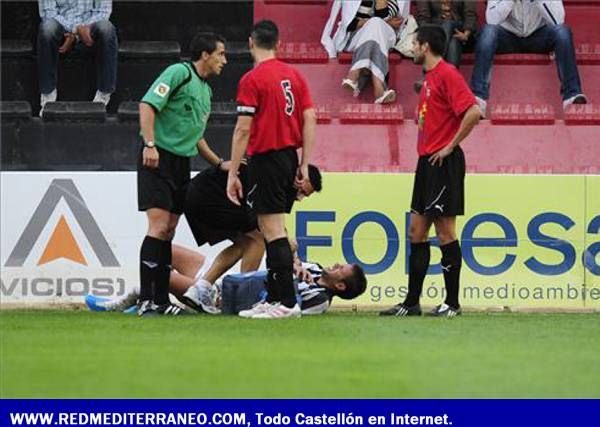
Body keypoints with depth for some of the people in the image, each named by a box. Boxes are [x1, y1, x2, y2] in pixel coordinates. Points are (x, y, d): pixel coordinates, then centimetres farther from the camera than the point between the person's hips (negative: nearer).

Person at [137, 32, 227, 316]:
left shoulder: (205, 91, 20)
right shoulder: (179, 73, -7)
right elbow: (148, 104, -16)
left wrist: (219, 163, 25)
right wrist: (149, 144, -25)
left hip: (182, 163, 9)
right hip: (159, 158, -9)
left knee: (168, 231, 8)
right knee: (159, 226, -15)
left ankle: (161, 300, 11)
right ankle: (146, 300, -16)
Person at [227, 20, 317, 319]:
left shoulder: (251, 80, -10)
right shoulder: (293, 75, 9)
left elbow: (243, 130, -12)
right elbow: (310, 120, 7)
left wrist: (232, 174, -9)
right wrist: (304, 165, 10)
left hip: (266, 158, -7)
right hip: (290, 157, 7)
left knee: (274, 231, -7)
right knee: (270, 229, 16)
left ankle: (287, 302, -10)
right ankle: (273, 298, 20)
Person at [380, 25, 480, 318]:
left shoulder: (447, 74, -12)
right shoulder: (429, 78, 17)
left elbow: (473, 112, -22)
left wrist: (450, 146, -17)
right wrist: (426, 150, 13)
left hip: (443, 162, -10)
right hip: (427, 161, 10)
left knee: (445, 232, -6)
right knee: (417, 232, 9)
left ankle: (452, 303, -1)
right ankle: (412, 303, 11)